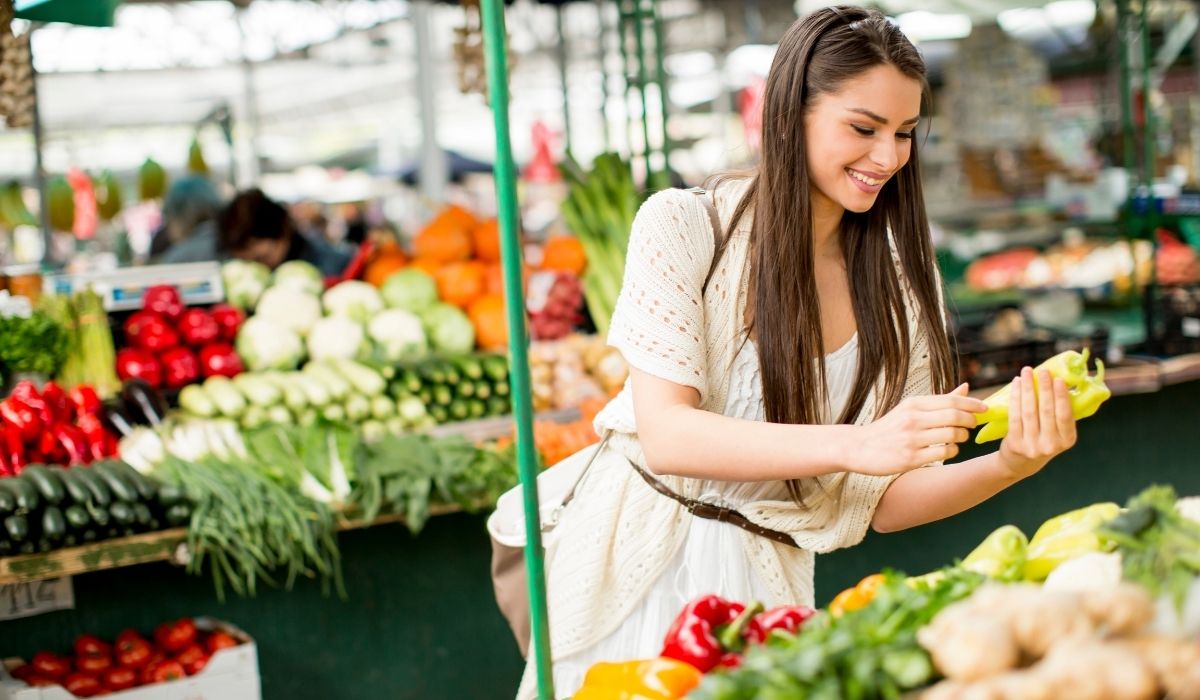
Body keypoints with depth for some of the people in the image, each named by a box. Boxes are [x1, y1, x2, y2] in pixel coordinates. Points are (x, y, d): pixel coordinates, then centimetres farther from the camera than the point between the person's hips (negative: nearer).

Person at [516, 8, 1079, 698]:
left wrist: (1008, 467, -18)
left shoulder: (901, 287, 0)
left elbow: (882, 503, 0)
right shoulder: (685, 226, -11)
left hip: (765, 587, 3)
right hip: (638, 566, -2)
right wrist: (854, 445, -31)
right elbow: (666, 436, -20)